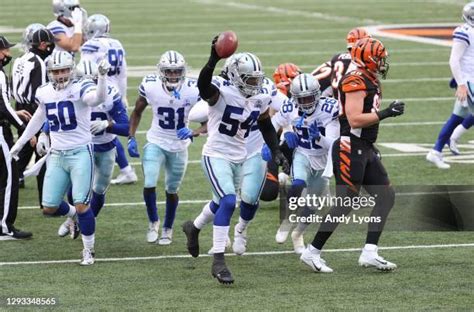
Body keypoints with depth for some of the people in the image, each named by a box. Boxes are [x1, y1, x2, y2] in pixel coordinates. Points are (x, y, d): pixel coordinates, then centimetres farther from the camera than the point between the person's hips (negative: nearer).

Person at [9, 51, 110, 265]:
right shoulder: (44, 93, 5)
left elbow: (98, 98, -36)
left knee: (81, 205, -11)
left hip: (80, 153, -5)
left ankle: (89, 250, 8)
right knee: (49, 208, 3)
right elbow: (38, 119, 23)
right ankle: (72, 214, 37)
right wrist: (20, 143, 28)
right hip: (57, 156, 5)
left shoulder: (80, 89, -13)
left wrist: (102, 76, -54)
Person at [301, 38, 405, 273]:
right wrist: (386, 113, -22)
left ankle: (369, 253, 5)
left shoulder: (369, 81, 14)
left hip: (365, 150, 10)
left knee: (385, 196, 6)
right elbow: (355, 120, -24)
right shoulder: (356, 81, -16)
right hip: (350, 149, -10)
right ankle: (312, 252, 2)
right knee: (345, 203, -6)